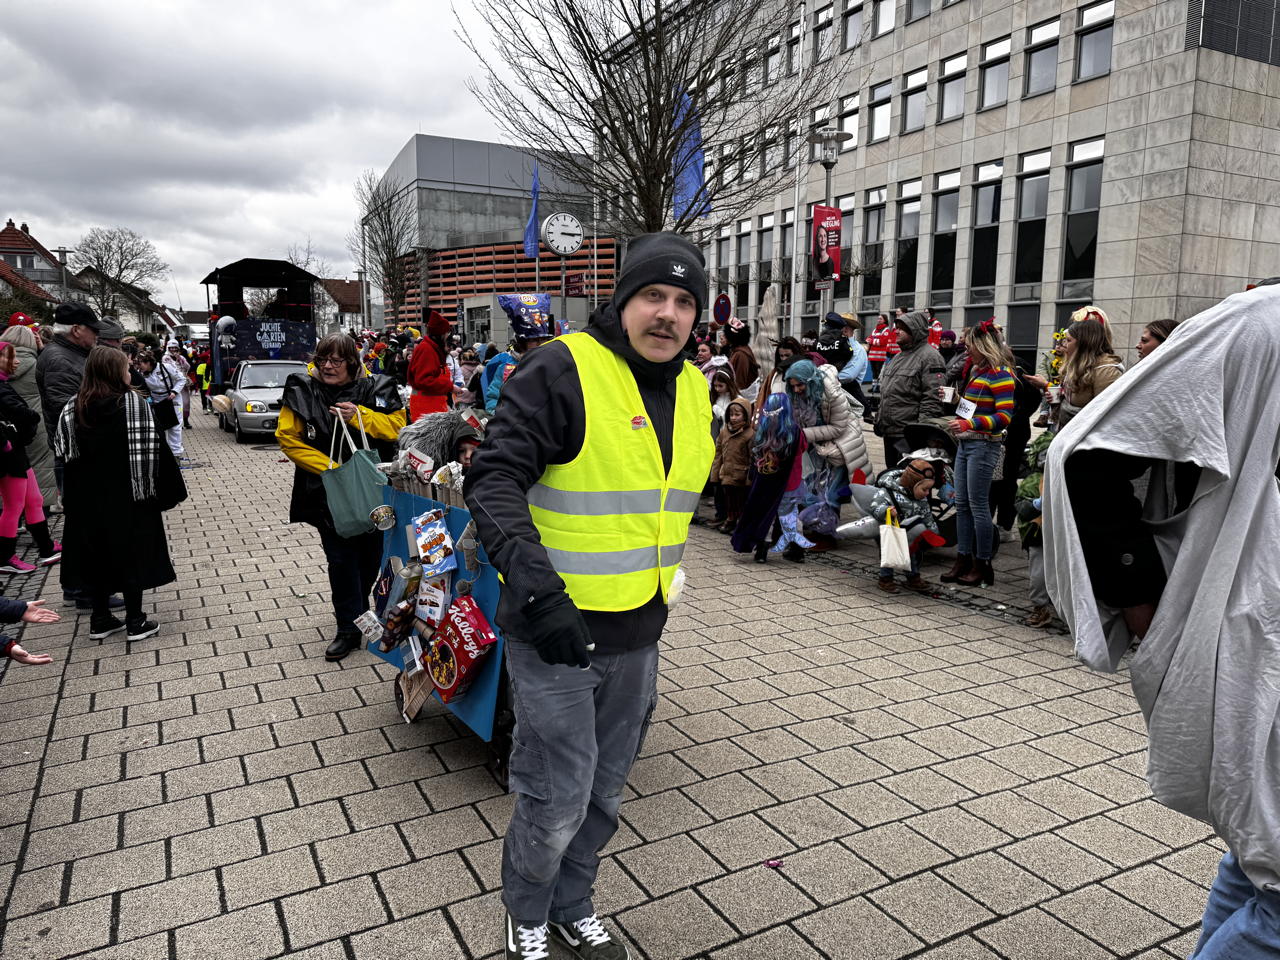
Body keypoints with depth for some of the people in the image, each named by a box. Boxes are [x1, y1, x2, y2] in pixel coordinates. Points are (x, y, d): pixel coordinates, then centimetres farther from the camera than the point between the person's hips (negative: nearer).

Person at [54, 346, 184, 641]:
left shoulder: (73, 408, 1)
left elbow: (64, 453, 2)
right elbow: (152, 452, -16)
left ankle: (100, 620, 21)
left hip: (87, 499, 4)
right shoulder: (135, 404, -13)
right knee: (132, 554, 6)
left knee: (97, 554, 14)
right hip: (128, 497, -4)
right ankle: (135, 622, 11)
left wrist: (71, 496, 8)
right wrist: (167, 491, -9)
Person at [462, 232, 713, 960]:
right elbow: (495, 478, -22)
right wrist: (534, 586, -33)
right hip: (556, 628, -6)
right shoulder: (563, 370, -16)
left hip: (639, 633, 7)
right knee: (558, 798, 5)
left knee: (603, 794, 21)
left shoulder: (692, 390, 7)